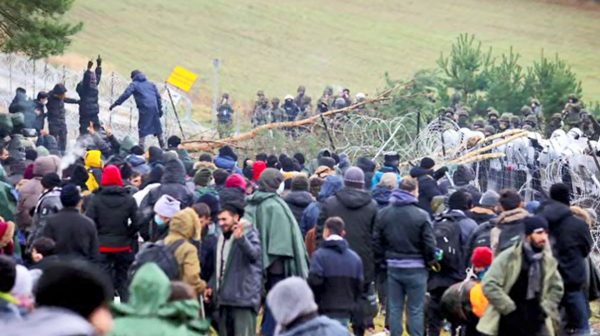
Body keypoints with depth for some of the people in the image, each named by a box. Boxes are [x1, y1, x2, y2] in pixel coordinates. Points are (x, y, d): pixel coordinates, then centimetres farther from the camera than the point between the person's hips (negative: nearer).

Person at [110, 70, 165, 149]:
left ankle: (141, 148, -9)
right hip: (154, 108, 5)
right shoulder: (151, 83, 20)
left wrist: (115, 104, -7)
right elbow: (158, 96, 17)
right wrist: (160, 109, 20)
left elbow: (125, 95, -8)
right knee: (157, 127, 15)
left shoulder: (134, 84, 5)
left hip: (145, 109, -5)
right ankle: (163, 146, 22)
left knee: (142, 128, -1)